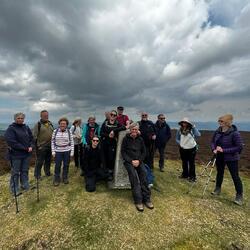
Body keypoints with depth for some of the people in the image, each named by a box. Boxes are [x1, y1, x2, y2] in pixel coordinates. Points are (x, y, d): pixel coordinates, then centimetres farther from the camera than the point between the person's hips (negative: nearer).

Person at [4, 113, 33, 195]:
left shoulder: (26, 127, 7)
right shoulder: (11, 128, -10)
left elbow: (31, 138, 11)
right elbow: (11, 142, -18)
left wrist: (30, 146, -6)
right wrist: (24, 148, -16)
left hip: (26, 154, 5)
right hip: (15, 154, -5)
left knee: (25, 171, 16)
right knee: (15, 172, 6)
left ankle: (25, 185, 30)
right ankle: (14, 190, 21)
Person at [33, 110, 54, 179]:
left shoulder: (50, 123, 11)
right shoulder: (38, 124, -8)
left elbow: (53, 133, 19)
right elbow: (34, 136, -9)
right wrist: (36, 145, -12)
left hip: (50, 146, 6)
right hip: (41, 147, -6)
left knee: (48, 161, 17)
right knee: (40, 161, 2)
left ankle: (47, 172, 31)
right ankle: (37, 174, 18)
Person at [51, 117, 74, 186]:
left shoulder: (69, 132, -4)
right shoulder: (55, 131, -2)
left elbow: (72, 142, -1)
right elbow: (52, 141, 2)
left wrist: (72, 151, -4)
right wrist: (53, 151, -2)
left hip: (67, 151, 0)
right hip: (58, 151, 0)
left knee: (66, 165, 10)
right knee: (57, 165, 5)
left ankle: (65, 178, 28)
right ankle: (57, 179, 23)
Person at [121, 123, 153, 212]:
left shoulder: (140, 139, 10)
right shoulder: (126, 139, 1)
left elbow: (144, 152, 12)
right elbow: (123, 152, 0)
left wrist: (139, 160, -5)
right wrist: (131, 161, -11)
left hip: (139, 161, 3)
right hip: (129, 161, -2)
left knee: (144, 174, -22)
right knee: (134, 177, -25)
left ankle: (146, 198, -14)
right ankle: (138, 201, -19)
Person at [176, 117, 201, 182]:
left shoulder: (192, 129, -11)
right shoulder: (180, 130, -2)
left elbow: (198, 135, -28)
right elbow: (177, 139, 8)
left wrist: (194, 127, -27)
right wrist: (180, 143, -7)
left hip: (192, 148, -4)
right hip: (183, 149, 4)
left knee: (191, 163, 5)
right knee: (184, 162, 17)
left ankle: (192, 176, 19)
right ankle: (185, 174, 33)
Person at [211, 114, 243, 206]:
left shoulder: (234, 133, -21)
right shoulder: (217, 132, -5)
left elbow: (239, 147, -21)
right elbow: (212, 142, 5)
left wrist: (224, 150, -26)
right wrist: (214, 149, -14)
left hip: (231, 158, -5)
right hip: (219, 157, 6)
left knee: (235, 176, 4)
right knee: (219, 173, 20)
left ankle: (239, 196, 22)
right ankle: (217, 189, 38)